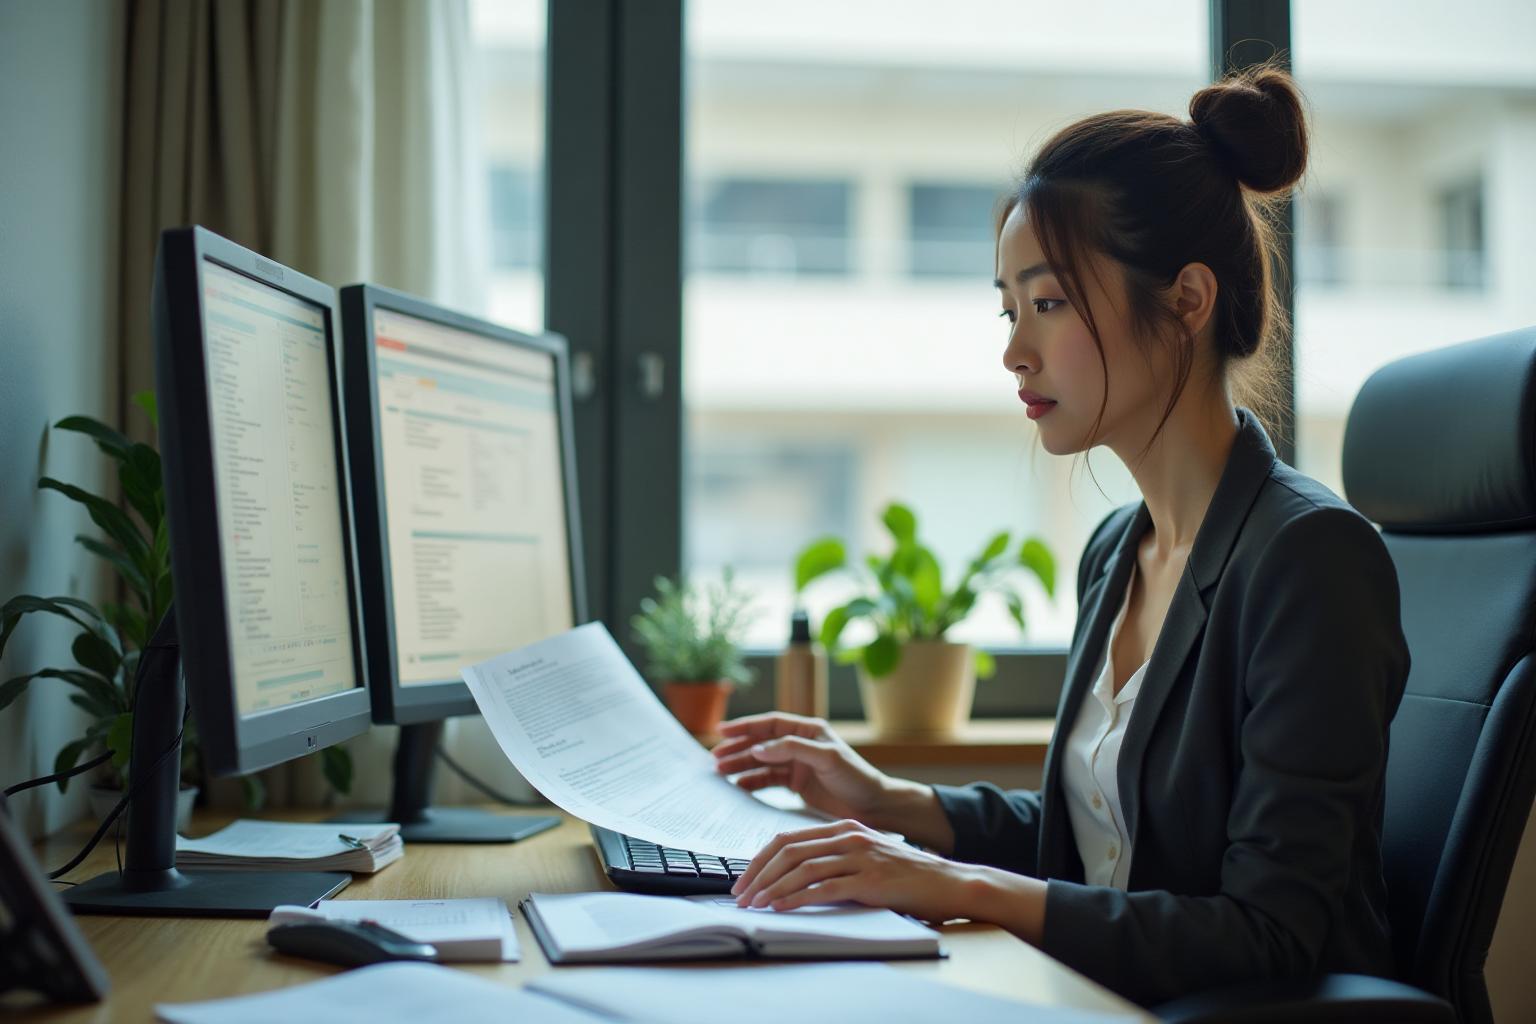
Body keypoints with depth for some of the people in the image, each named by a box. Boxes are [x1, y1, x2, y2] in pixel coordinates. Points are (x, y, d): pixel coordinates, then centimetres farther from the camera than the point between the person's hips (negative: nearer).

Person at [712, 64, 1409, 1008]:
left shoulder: (1312, 556, -17)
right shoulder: (1118, 553, 9)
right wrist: (889, 804, 8)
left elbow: (1268, 938, -20)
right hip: (1108, 1000, 7)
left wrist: (963, 888, -25)